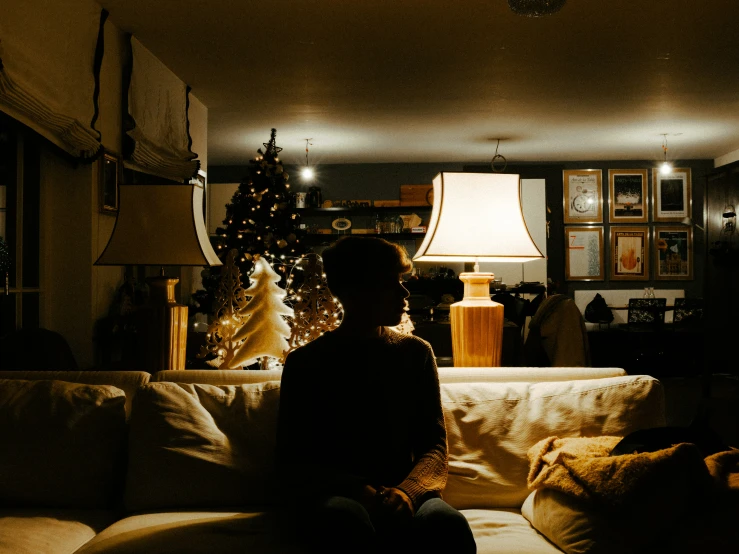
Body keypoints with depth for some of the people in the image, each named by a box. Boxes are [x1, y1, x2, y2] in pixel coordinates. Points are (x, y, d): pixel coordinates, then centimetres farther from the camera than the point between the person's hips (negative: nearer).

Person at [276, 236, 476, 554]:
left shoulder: (416, 353, 11)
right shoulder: (305, 363, 3)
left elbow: (434, 446, 5)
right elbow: (293, 463, -1)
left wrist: (406, 491, -19)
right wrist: (360, 491, -21)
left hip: (401, 494, 2)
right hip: (329, 497, -1)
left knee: (447, 523, -34)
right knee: (348, 520, -39)